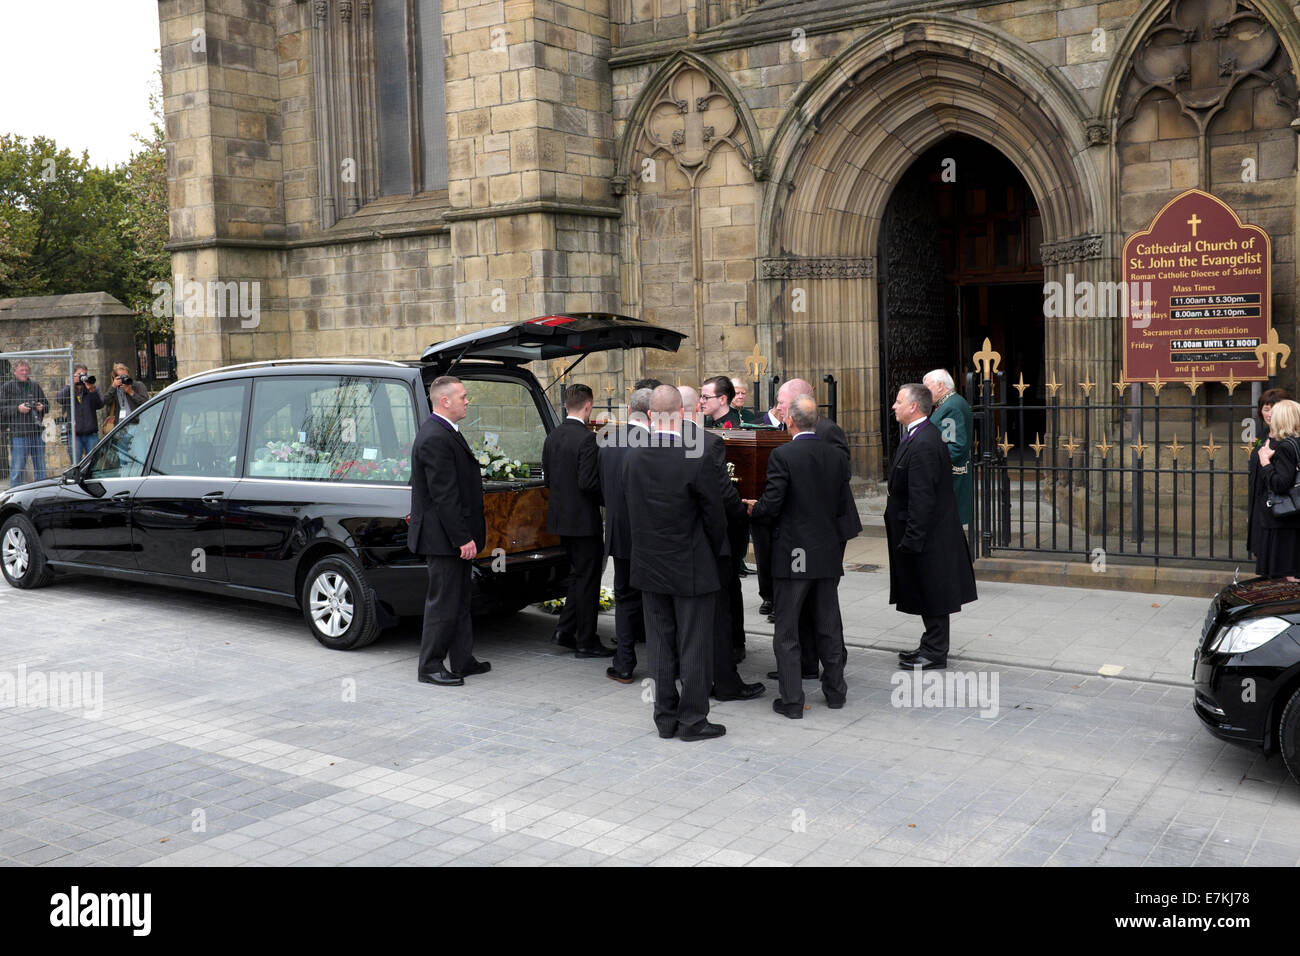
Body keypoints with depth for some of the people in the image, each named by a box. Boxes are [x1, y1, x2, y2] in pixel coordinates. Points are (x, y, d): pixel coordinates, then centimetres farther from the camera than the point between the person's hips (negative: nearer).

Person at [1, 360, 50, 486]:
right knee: (17, 469, -4)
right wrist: (17, 408, -17)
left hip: (37, 433, 4)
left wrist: (42, 407, -2)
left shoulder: (35, 386, 13)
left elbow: (47, 405, 20)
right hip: (18, 434, -4)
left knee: (40, 468, 11)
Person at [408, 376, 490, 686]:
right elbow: (444, 495, -23)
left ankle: (463, 661, 26)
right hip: (443, 539, -11)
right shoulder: (435, 439, -20)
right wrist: (463, 538, -22)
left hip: (455, 536, 11)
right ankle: (430, 667, 9)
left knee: (459, 601, 16)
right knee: (442, 603, -1)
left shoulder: (447, 433, 14)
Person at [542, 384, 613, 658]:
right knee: (587, 579, 2)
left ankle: (565, 630, 19)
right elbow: (588, 481, -22)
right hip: (583, 519, -8)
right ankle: (586, 641, 9)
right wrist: (607, 494, -5)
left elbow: (548, 477, 11)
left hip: (561, 517, 8)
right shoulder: (586, 438, -18)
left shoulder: (552, 437, 6)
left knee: (579, 574, 21)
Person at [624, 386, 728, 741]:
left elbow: (631, 510, 5)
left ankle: (665, 718, 22)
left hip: (650, 566, 5)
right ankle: (692, 719, 12)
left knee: (661, 643, 14)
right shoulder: (695, 461, -18)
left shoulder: (632, 459, -4)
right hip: (691, 568, -5)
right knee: (694, 645, 6)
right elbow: (715, 516, -10)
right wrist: (713, 553, 8)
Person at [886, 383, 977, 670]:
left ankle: (935, 655, 12)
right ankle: (930, 647, 29)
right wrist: (909, 536, 18)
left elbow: (922, 498, -25)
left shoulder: (923, 443, -22)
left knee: (931, 594, 1)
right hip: (927, 535, 10)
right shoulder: (918, 436, 10)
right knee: (927, 594, 18)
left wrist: (912, 539, -23)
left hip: (929, 538, -10)